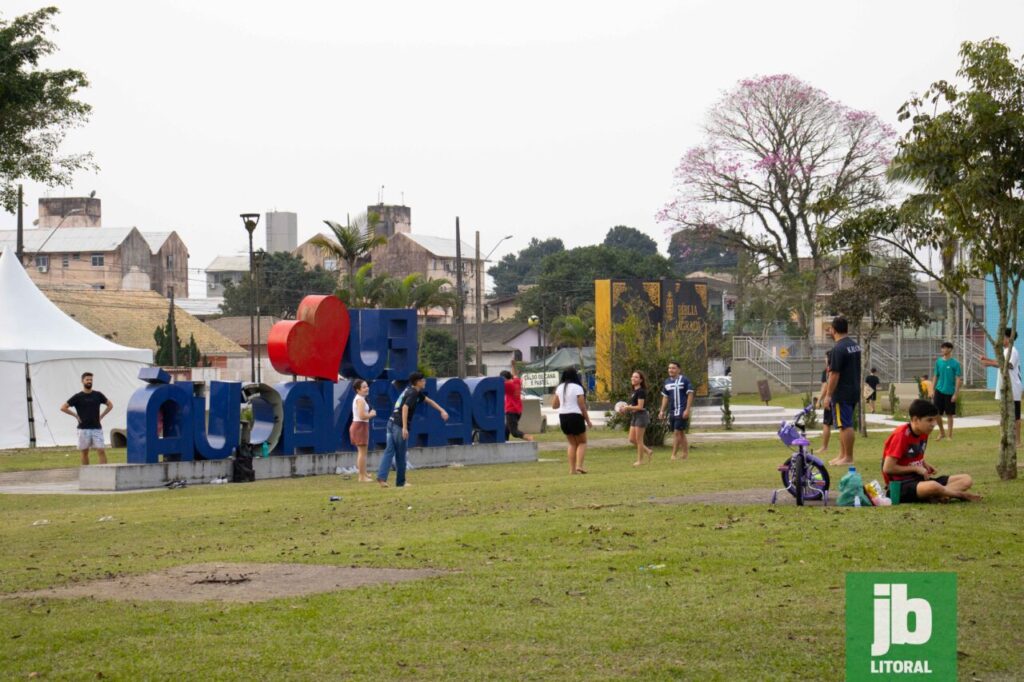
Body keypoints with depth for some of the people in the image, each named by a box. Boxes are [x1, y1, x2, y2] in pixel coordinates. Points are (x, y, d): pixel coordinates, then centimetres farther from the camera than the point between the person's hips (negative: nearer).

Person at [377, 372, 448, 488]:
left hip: (392, 423, 9)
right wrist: (405, 428, -26)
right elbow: (405, 408, -22)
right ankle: (400, 482, 11)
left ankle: (381, 476, -13)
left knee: (389, 451, 1)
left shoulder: (414, 391, 20)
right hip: (399, 426, -9)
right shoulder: (413, 393, -9)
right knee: (400, 455, 3)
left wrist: (442, 411, 33)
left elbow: (428, 400, 31)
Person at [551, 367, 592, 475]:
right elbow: (582, 406, -11)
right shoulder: (577, 388, -10)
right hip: (575, 417, -5)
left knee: (572, 443, 15)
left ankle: (572, 469, 9)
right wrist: (588, 421, -4)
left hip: (562, 417, 5)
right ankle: (579, 465, -7)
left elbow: (554, 405, 9)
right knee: (582, 442, 9)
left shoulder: (560, 388, 6)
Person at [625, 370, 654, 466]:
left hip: (641, 416, -10)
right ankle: (648, 451, 22)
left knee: (639, 440, -2)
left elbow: (640, 407, -20)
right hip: (634, 416, 10)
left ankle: (640, 460, 8)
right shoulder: (634, 391, 13)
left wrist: (628, 408, -15)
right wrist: (627, 408, 2)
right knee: (632, 439, 9)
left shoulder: (641, 391, -16)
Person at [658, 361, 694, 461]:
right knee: (681, 433, 10)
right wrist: (662, 411, 12)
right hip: (672, 411, 7)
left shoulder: (684, 380, -6)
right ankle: (685, 453, 16)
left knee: (677, 432, -10)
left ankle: (674, 455, -10)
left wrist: (687, 409, -14)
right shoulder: (667, 382, 13)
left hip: (682, 411, -7)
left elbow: (690, 395, -7)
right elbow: (665, 397, 19)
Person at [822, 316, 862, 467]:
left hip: (842, 392, -9)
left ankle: (848, 457, -2)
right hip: (854, 391, 9)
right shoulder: (855, 345, 11)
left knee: (845, 425, -5)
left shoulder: (838, 349, -18)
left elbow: (834, 374, -19)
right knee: (845, 424, 16)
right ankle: (842, 455, 21)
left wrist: (828, 395, -16)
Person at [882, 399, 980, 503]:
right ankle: (962, 495, -13)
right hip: (900, 485, -9)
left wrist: (925, 465, 4)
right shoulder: (901, 435, -17)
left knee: (966, 479, -4)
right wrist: (916, 468, -12)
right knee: (932, 486, -41)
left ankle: (934, 496, -26)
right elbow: (888, 468, -19)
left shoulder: (923, 434, 8)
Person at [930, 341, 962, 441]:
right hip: (939, 390, 4)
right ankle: (941, 432, 21)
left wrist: (956, 393, -13)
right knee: (936, 413, 2)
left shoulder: (955, 363, -7)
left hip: (949, 392, -4)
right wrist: (932, 390, 6)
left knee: (949, 414, 2)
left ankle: (950, 435, 13)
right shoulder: (938, 362, 6)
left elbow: (958, 379, -8)